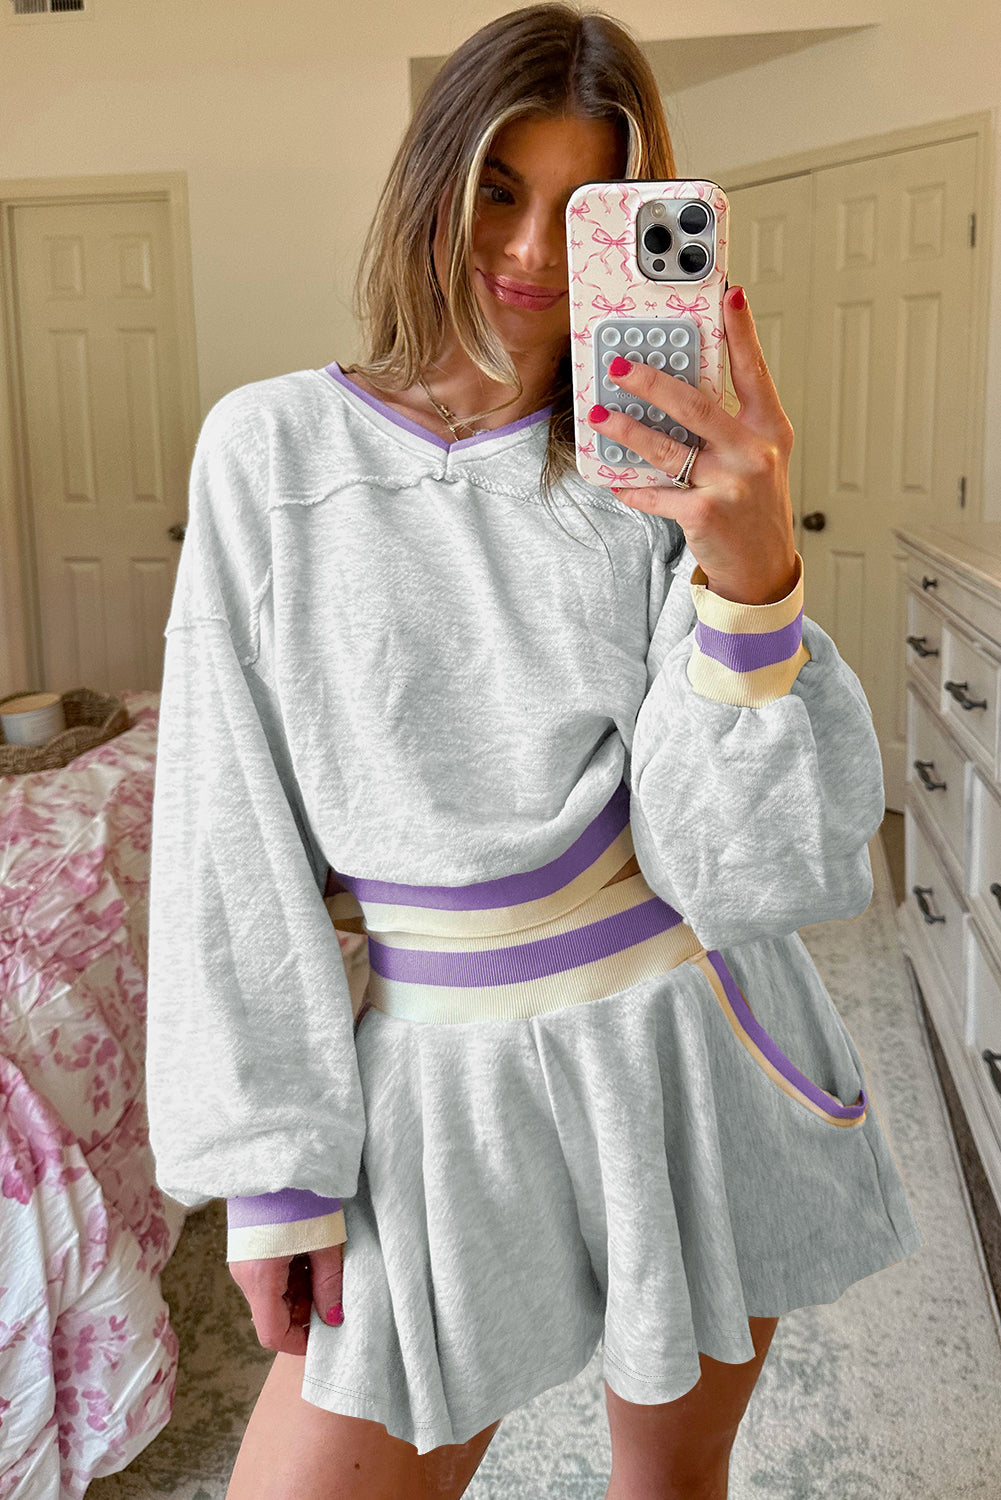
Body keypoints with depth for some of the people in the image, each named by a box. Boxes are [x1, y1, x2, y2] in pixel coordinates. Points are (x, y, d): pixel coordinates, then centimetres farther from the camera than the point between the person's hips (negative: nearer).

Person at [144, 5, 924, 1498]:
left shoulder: (665, 473, -4)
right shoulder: (270, 449, -5)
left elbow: (758, 866, -13)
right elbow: (234, 835, -4)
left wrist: (755, 576, -29)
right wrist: (275, 1167, -5)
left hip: (695, 1048, 1)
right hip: (447, 1071, -1)